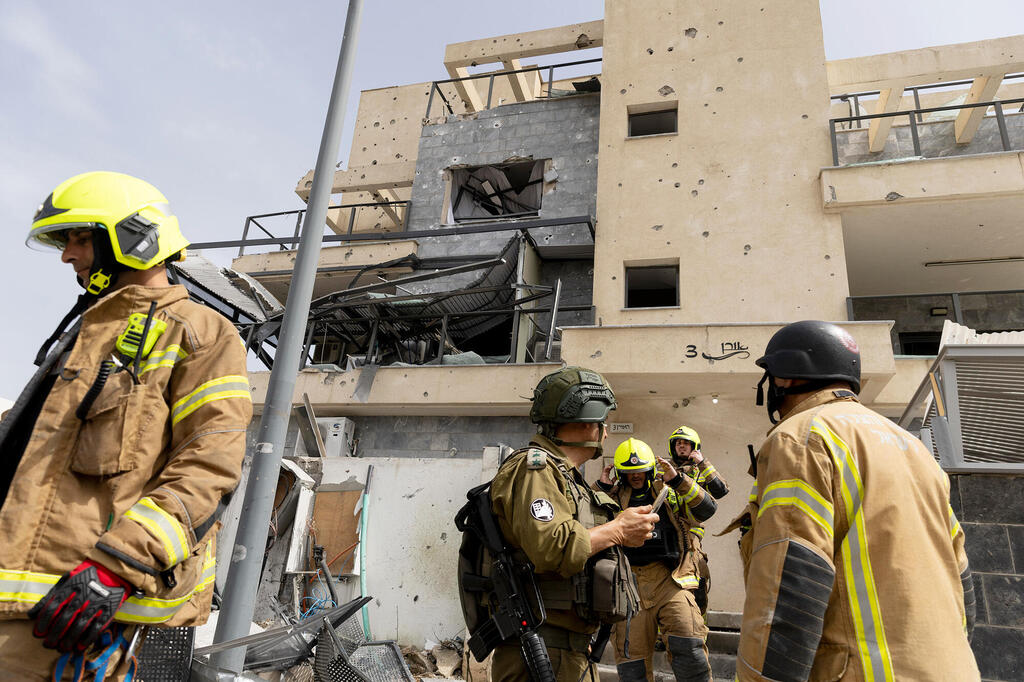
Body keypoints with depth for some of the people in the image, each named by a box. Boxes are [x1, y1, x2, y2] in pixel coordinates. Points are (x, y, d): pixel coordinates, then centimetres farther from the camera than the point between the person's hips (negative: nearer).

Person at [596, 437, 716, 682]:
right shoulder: (615, 498, 11)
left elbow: (707, 509, -2)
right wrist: (602, 487, -6)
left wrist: (678, 480, -11)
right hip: (630, 582, 1)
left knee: (688, 647, -17)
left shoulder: (668, 494, 9)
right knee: (632, 659, 6)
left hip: (670, 581, -1)